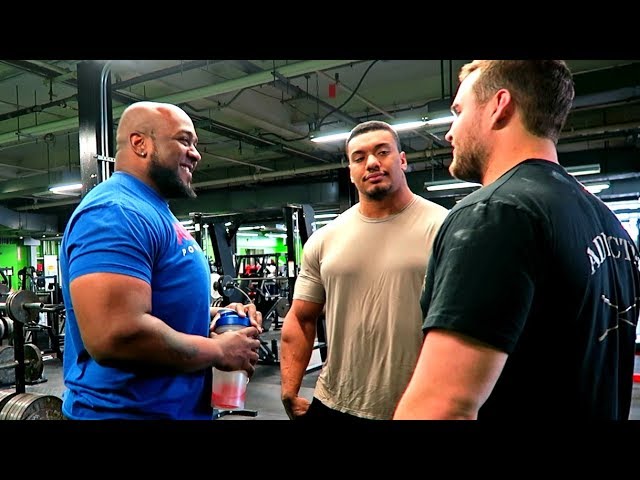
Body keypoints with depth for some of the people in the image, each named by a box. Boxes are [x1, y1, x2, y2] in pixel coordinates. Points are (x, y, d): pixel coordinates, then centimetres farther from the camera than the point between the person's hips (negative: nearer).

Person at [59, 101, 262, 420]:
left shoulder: (154, 213, 12)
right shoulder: (116, 212, -21)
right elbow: (117, 335, -32)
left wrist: (215, 315, 2)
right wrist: (219, 351, -19)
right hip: (130, 410, -10)